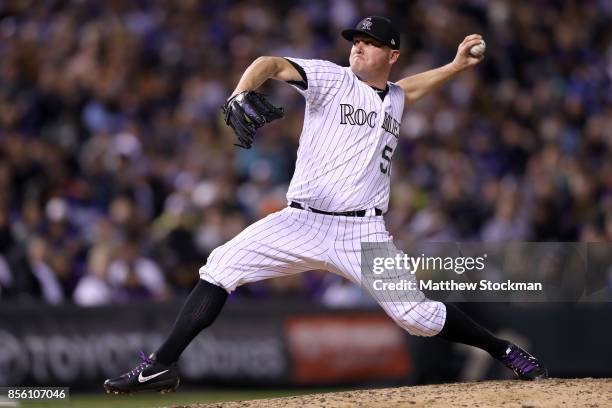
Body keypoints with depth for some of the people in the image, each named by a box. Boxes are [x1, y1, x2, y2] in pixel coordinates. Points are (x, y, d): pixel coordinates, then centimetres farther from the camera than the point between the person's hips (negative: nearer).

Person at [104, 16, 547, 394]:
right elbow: (272, 65, -17)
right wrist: (242, 96, -37)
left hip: (363, 234, 2)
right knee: (221, 267, -19)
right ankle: (160, 366, -15)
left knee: (418, 315, -6)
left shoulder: (394, 99, 15)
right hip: (302, 223, -2)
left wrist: (456, 66, 35)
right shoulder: (332, 79, 0)